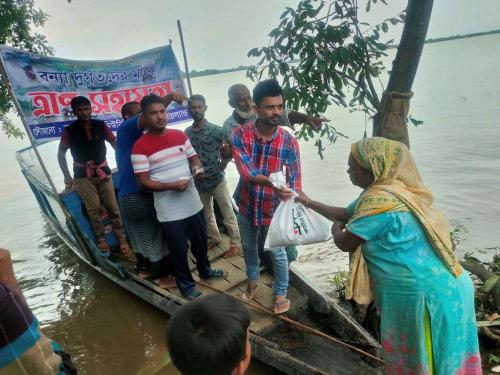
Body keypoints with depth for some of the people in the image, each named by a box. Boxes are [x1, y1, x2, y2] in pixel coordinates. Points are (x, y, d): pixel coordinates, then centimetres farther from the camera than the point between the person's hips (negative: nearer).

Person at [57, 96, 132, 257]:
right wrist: (67, 176, -4)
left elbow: (116, 144, 4)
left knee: (113, 206, 1)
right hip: (83, 175, -1)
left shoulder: (101, 126, 0)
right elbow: (61, 154, 2)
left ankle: (122, 239, 7)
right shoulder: (69, 130, -4)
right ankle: (101, 239, 11)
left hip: (103, 171, 2)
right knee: (93, 208, -2)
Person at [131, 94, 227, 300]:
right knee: (178, 250, 11)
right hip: (169, 211, -5)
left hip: (193, 203, 5)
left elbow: (194, 157, 12)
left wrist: (197, 168, -12)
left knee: (200, 241, 23)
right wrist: (171, 186, -25)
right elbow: (143, 182, -14)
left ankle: (205, 270, 49)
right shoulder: (140, 147, -13)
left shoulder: (180, 135, 2)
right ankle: (186, 284, 33)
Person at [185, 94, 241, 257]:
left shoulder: (216, 130, -11)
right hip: (199, 182, 4)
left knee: (227, 213, 5)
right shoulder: (187, 132, 1)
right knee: (206, 213, 19)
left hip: (217, 179, -4)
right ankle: (214, 238, 37)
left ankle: (235, 242, 19)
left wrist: (224, 162, -20)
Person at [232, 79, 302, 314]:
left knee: (277, 253, 14)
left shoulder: (288, 141, -17)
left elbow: (295, 180, -13)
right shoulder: (240, 135, -17)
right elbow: (246, 171, -27)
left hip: (273, 209, -2)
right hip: (246, 206, 2)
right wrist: (272, 183, -44)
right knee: (249, 247, 24)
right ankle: (253, 280, 52)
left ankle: (281, 293, 38)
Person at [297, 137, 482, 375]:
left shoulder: (379, 200, -25)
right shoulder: (384, 190, 5)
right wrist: (309, 203, 23)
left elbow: (345, 243, -15)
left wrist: (335, 230, 7)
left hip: (424, 295, -9)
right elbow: (346, 214, 19)